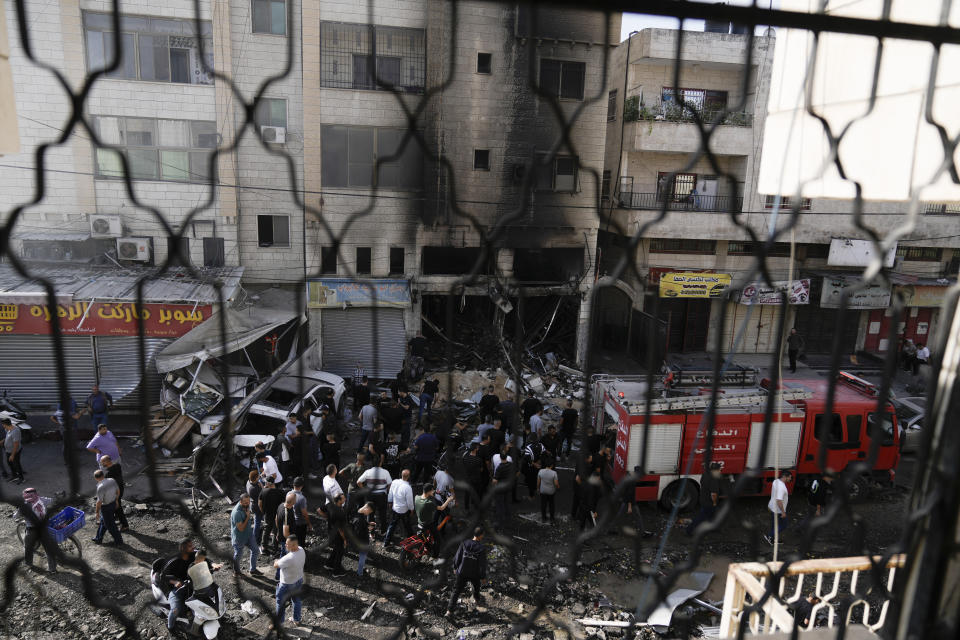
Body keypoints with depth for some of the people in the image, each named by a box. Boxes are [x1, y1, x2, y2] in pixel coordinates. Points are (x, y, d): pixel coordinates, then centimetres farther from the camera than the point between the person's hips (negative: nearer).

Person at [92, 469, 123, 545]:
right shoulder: (112, 480, -9)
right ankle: (99, 538, 41)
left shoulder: (100, 487, -30)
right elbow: (118, 491, 6)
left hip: (106, 507, -7)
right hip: (113, 503, 7)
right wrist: (116, 500, 22)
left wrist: (97, 512, -11)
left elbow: (99, 502, -25)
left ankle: (119, 540, 23)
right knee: (103, 522, 25)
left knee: (110, 525, 11)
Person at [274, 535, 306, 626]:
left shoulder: (289, 558, -38)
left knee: (281, 604, 15)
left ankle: (278, 623, 31)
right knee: (297, 601, 25)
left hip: (287, 584, -7)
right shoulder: (301, 550, -14)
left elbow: (276, 565, -23)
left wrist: (276, 561, 2)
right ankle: (297, 619, 42)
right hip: (299, 580, 7)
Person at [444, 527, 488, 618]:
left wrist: (455, 567, 13)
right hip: (475, 574, -1)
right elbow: (482, 564, -15)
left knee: (456, 591, 8)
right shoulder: (482, 548, -20)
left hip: (462, 573, 1)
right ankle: (478, 601, 54)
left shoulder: (464, 544, -14)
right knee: (476, 588, 30)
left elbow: (457, 557, -4)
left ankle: (449, 611, 2)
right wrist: (483, 577, -2)